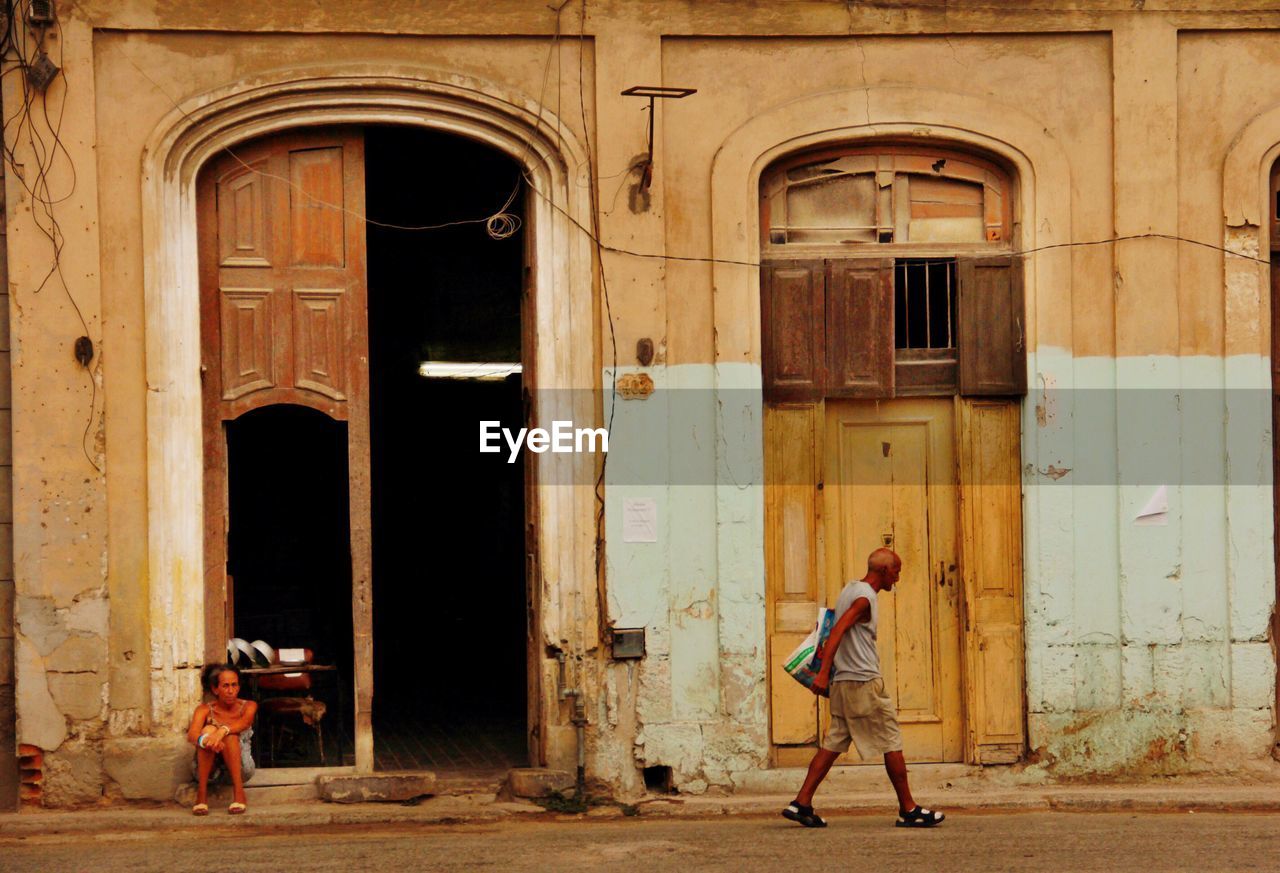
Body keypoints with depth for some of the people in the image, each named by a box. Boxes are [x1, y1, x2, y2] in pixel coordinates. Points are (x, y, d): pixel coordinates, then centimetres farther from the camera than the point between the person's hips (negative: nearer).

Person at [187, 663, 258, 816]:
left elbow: (244, 723, -28)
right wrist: (205, 740, -51)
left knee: (229, 734, -30)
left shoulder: (247, 706, -3)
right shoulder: (204, 710, -5)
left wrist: (223, 731, -51)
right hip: (210, 770, 0)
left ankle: (239, 793, -34)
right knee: (208, 730, -29)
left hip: (239, 768, 0)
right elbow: (191, 735, -25)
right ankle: (201, 795, -31)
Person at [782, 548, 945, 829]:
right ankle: (908, 810, 3)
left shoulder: (850, 589, 16)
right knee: (892, 742, -1)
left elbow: (837, 631, 24)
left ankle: (802, 803, 1)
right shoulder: (865, 598, -14)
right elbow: (838, 631, -23)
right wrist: (823, 673, -29)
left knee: (833, 744, 8)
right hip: (864, 681, -9)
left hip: (843, 682, 9)